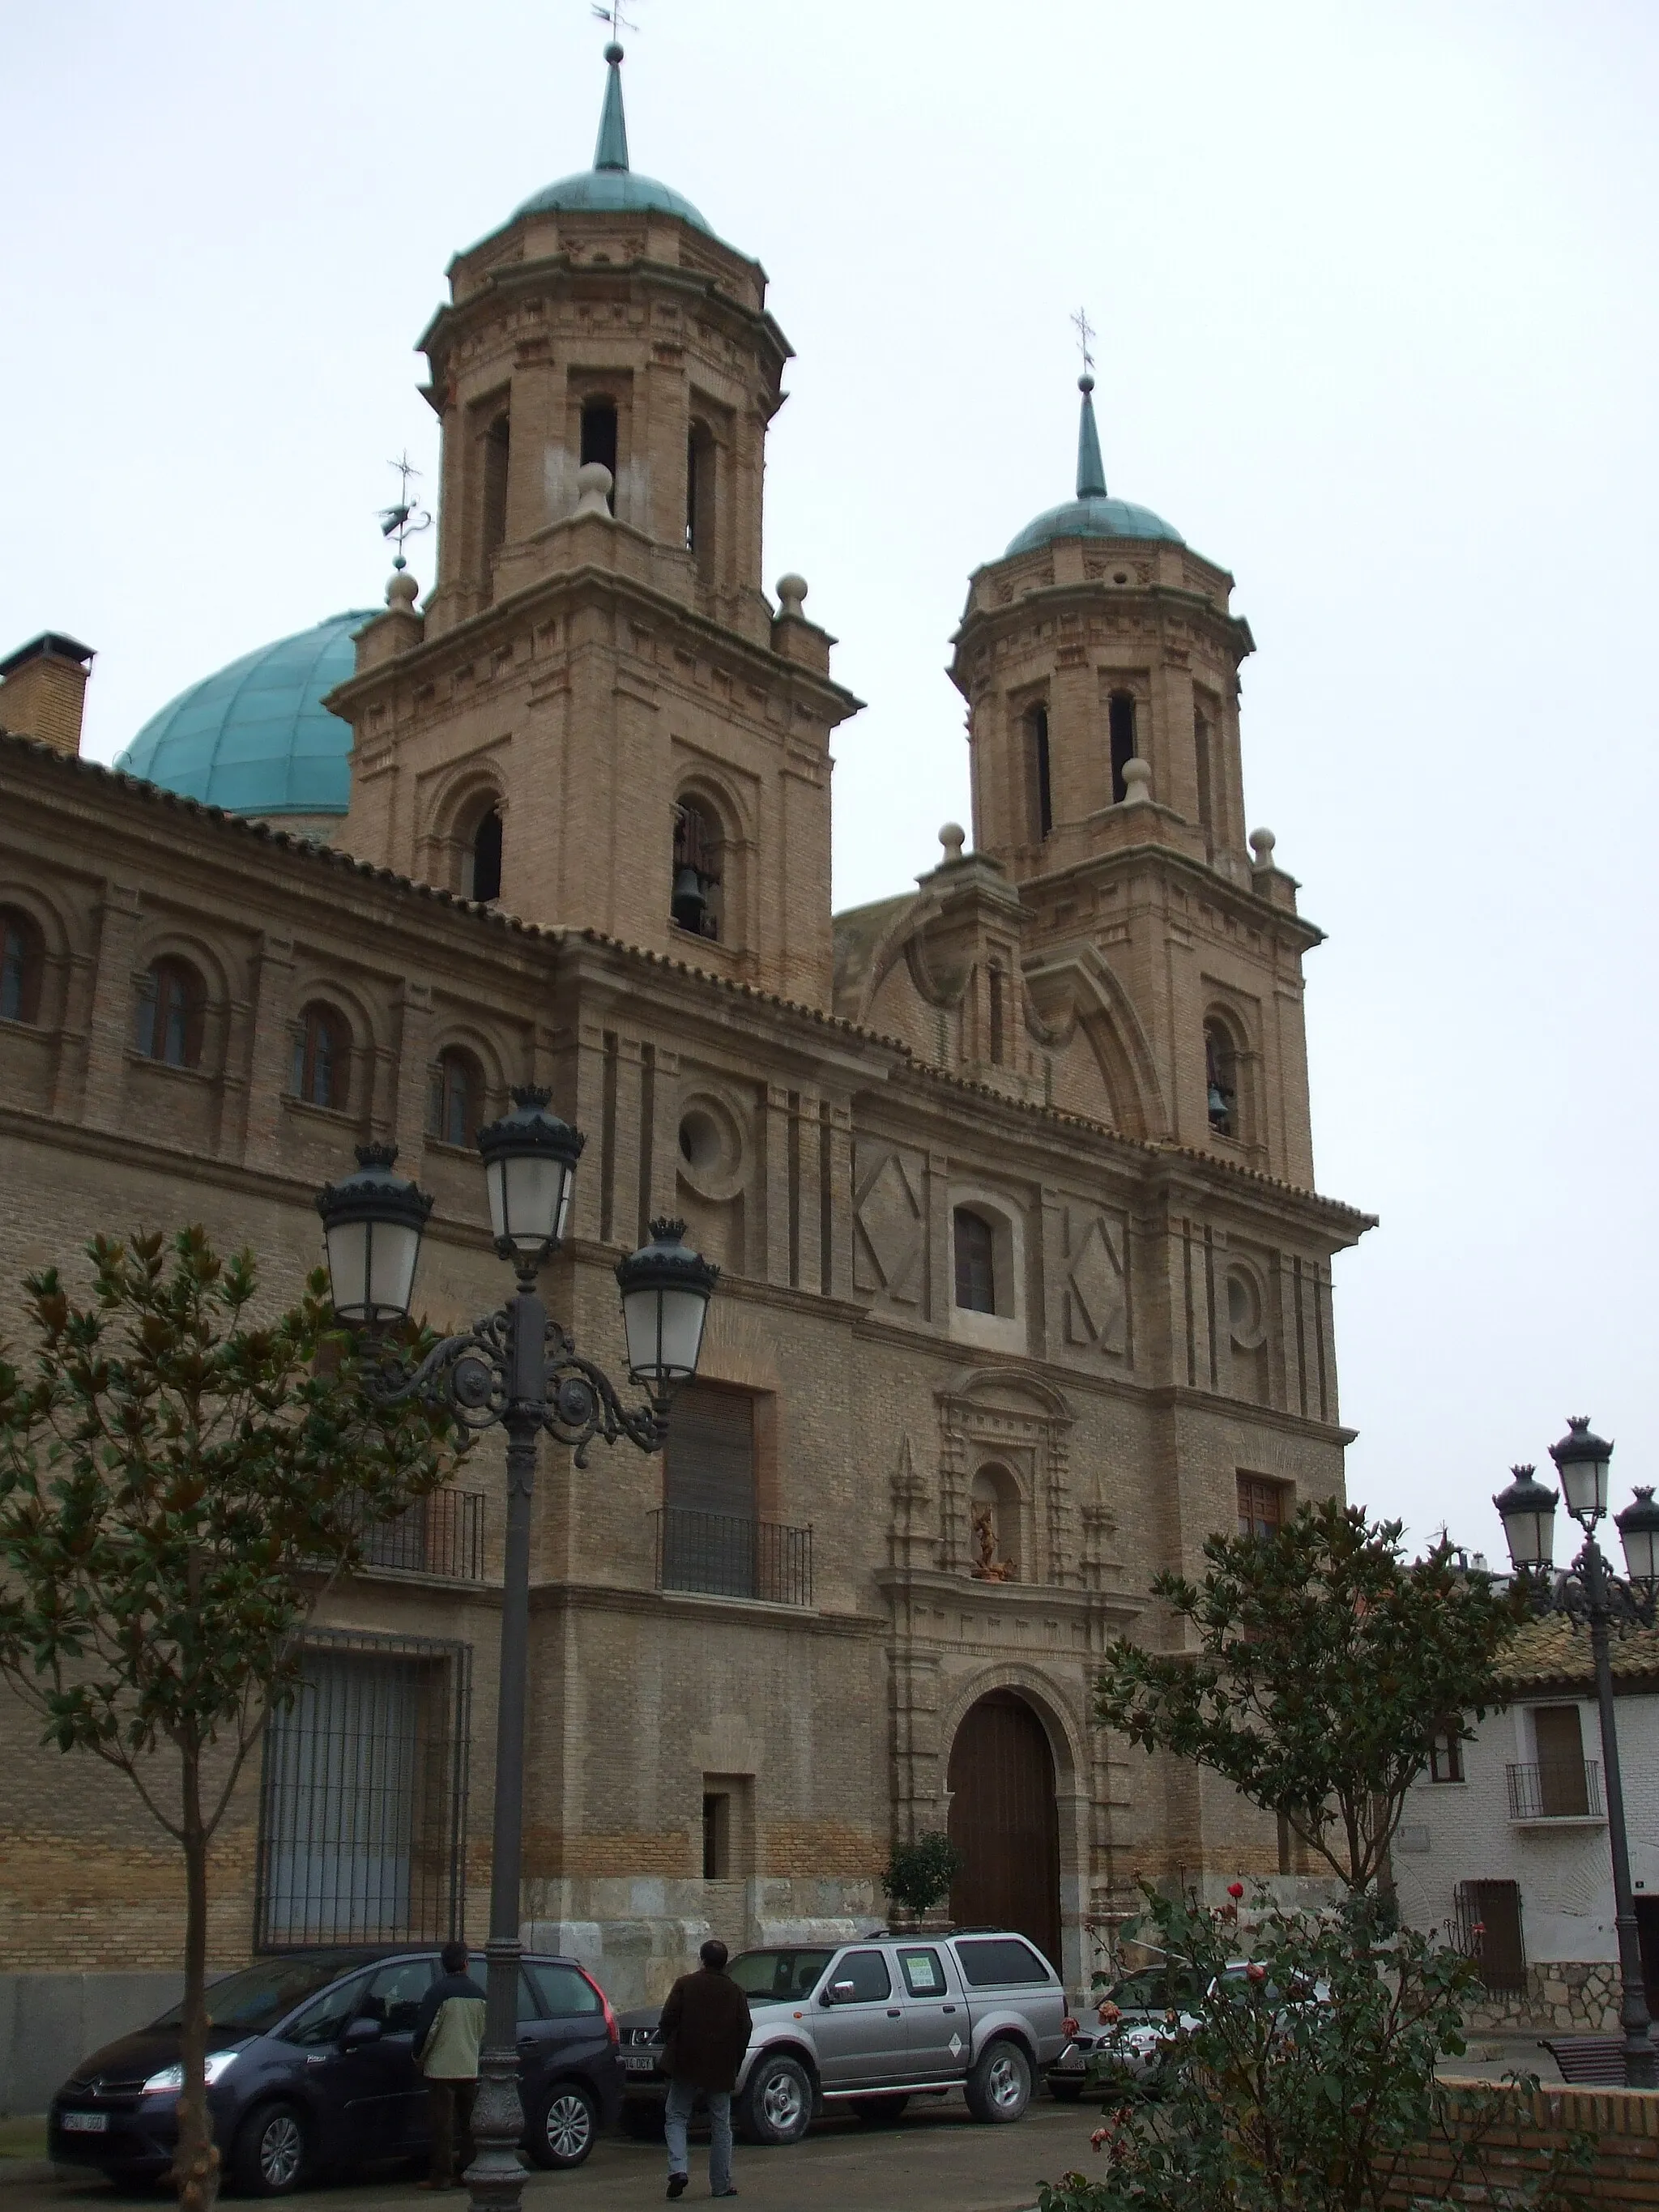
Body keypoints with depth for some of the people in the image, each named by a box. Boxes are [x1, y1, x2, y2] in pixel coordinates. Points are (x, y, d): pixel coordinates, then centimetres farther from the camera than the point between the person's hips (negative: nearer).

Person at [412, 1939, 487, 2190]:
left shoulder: (439, 1991, -11)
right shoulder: (477, 1993, 6)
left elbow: (425, 2028, -12)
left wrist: (419, 2057, 4)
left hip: (442, 2068, -5)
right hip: (471, 2068, 5)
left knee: (442, 2124, -1)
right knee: (468, 2123, 12)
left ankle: (441, 2176, 0)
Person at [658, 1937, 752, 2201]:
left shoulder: (685, 1984, -4)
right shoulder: (735, 1991, 4)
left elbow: (667, 2020, -6)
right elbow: (745, 2029, 3)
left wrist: (671, 2049, 10)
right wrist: (734, 2063, 13)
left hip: (686, 2063, -2)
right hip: (721, 2069, 2)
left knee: (675, 2118, 7)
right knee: (720, 2125, 10)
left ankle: (678, 2169, -13)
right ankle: (721, 2185, 10)